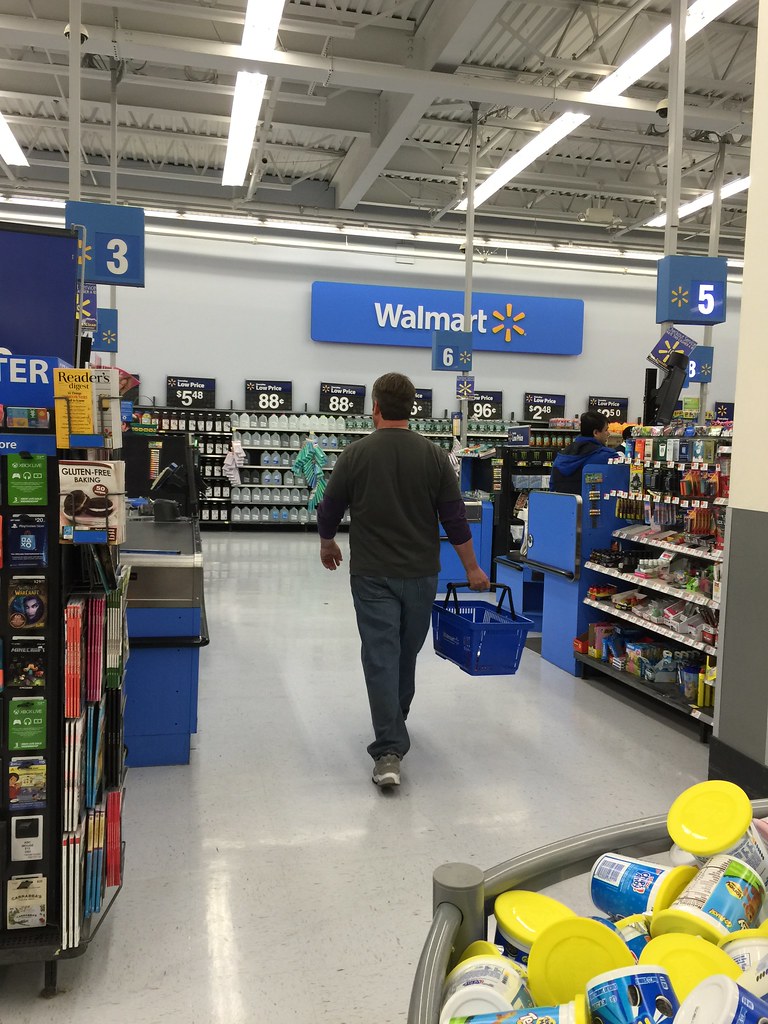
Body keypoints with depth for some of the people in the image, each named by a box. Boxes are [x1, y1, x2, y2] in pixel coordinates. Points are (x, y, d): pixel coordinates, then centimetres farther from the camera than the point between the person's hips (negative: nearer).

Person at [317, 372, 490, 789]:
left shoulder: (356, 454, -7)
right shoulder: (434, 456, -2)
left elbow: (330, 510, 1)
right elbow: (455, 518, -2)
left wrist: (327, 545, 20)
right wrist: (472, 568, 6)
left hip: (372, 574, -3)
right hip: (420, 573, 3)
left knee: (381, 656, -3)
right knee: (407, 652, 19)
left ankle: (389, 750, -8)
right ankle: (395, 724, 39)